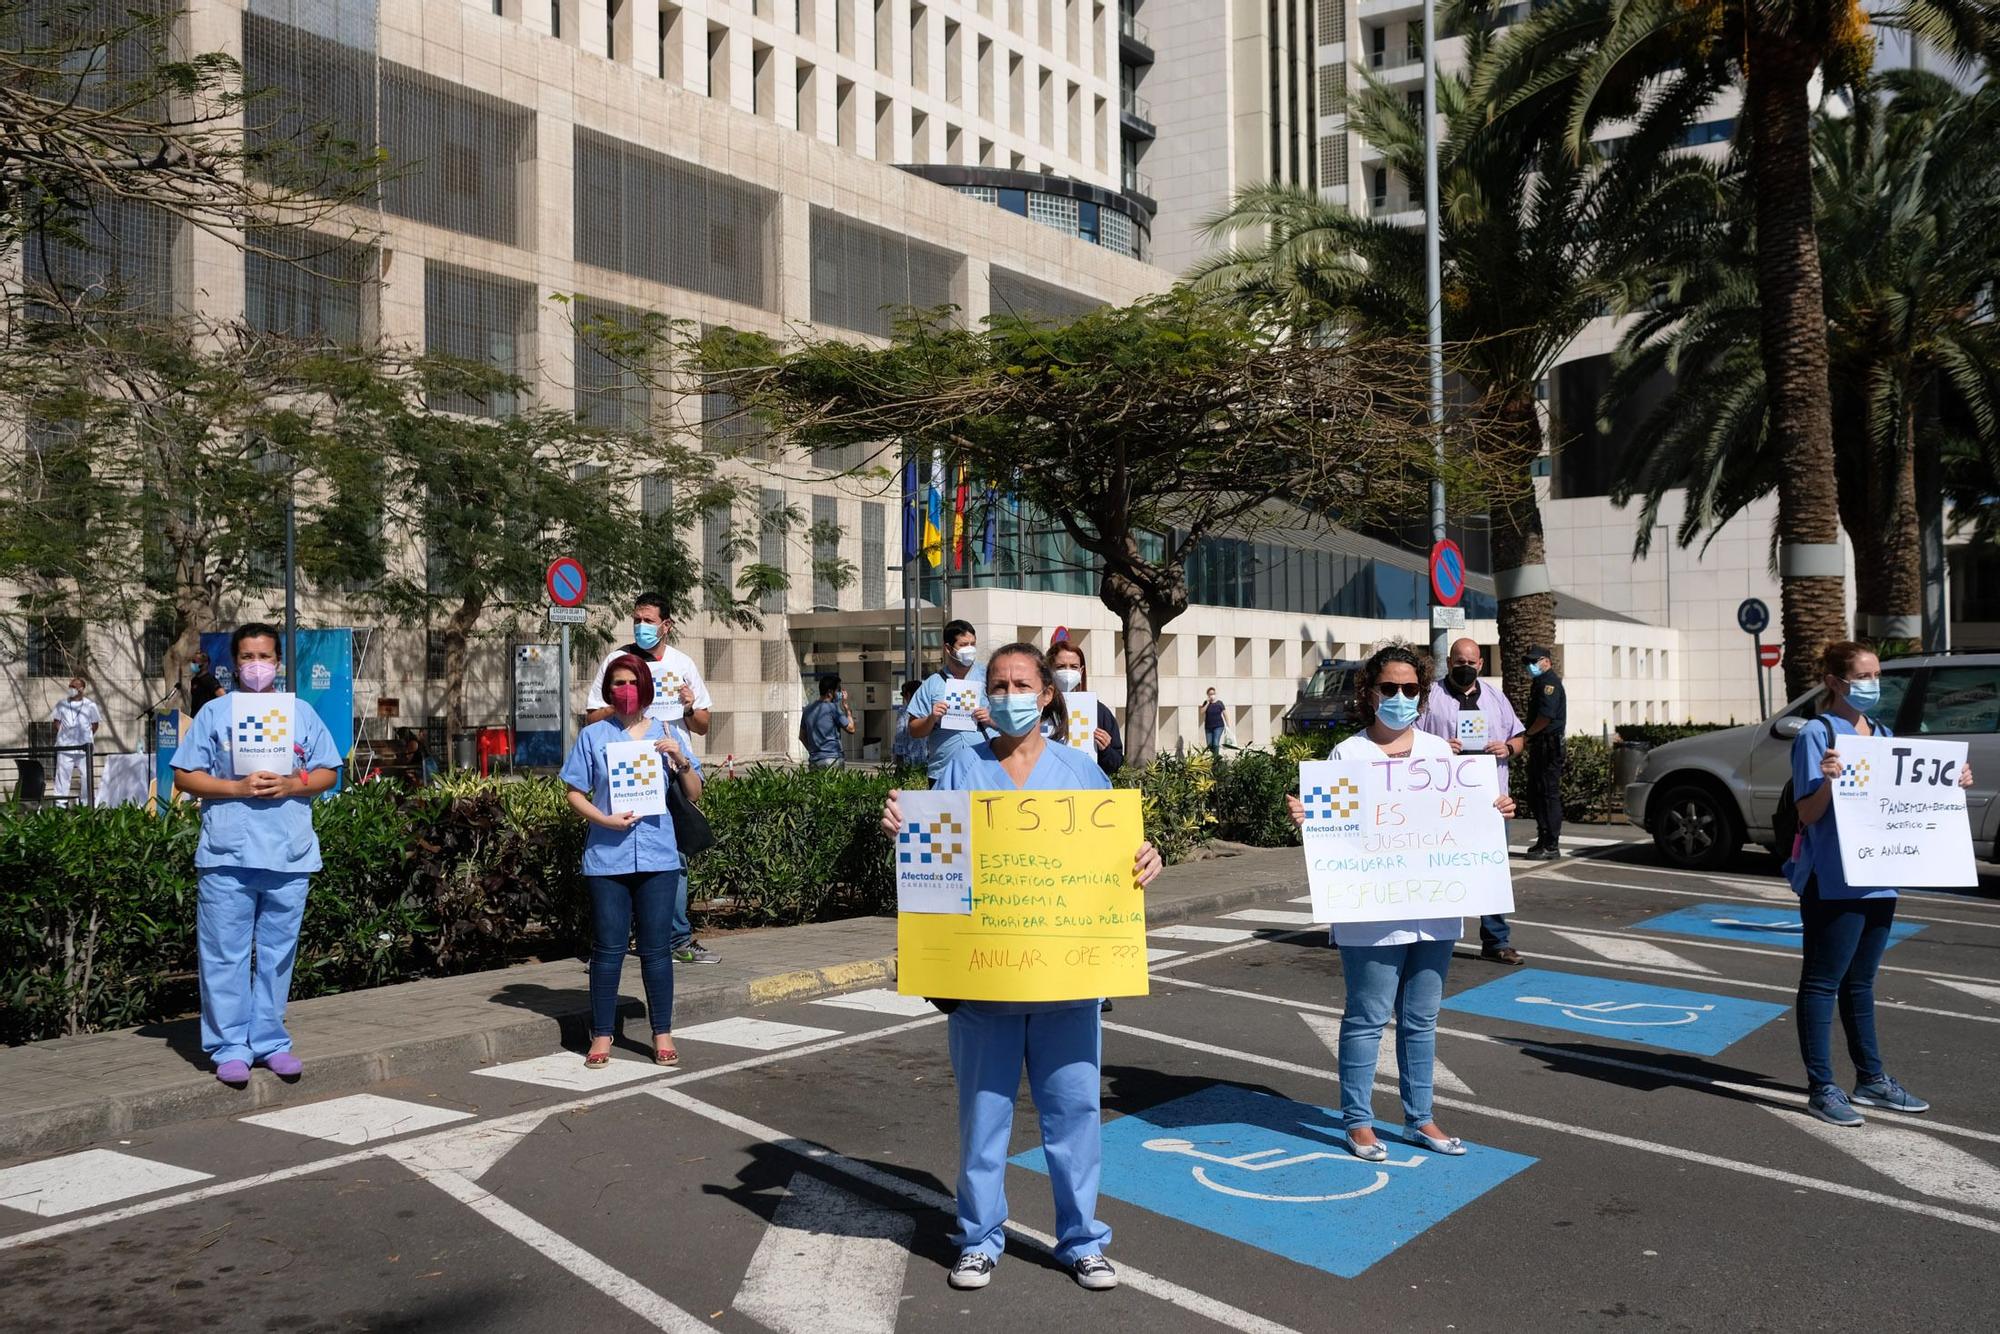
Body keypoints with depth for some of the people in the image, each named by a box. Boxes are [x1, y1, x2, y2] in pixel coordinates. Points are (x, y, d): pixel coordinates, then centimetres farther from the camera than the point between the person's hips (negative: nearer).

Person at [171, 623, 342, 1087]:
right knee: (225, 955, -1)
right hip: (227, 857, -2)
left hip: (289, 856, 2)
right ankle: (230, 1048, 8)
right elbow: (184, 777, 2)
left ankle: (271, 1042, 18)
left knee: (277, 954, 9)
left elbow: (328, 771, 11)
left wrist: (291, 784, -8)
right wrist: (238, 788, -12)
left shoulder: (301, 712, 11)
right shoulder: (215, 712, 5)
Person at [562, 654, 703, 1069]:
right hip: (606, 858, -1)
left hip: (658, 857, 1)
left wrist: (681, 760, -9)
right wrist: (605, 820, -12)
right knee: (608, 948, 3)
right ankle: (601, 1035, 14)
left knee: (656, 948, 4)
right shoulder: (593, 735, 6)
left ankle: (663, 1034, 13)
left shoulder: (666, 734, 9)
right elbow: (575, 794, 5)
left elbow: (694, 795, 9)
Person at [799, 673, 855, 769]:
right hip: (832, 760, -6)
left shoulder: (808, 709, 12)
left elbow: (802, 736, 19)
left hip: (814, 761, 6)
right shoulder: (833, 708, -9)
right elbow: (851, 729, -1)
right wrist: (845, 705, 4)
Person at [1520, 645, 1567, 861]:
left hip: (1549, 744, -11)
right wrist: (1530, 737, 8)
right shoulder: (1538, 683, 20)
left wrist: (1528, 734, -9)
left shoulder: (1549, 682, -12)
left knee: (1549, 794, -8)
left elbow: (1545, 716, -21)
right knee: (1535, 793, 15)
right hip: (1539, 746, 11)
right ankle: (1544, 840, 22)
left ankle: (1551, 846, -7)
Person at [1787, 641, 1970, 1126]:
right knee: (1823, 982, 0)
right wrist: (1827, 780, -32)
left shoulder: (1883, 736, 12)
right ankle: (1821, 1089, 5)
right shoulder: (1818, 734, -10)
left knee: (1860, 981, 17)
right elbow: (1807, 813, -14)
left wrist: (1952, 784, 6)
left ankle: (1871, 1079, 27)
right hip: (1833, 881, -7)